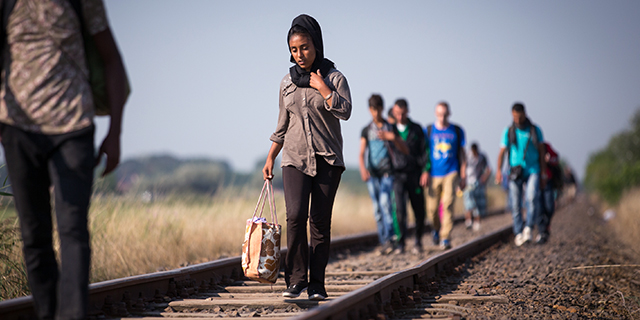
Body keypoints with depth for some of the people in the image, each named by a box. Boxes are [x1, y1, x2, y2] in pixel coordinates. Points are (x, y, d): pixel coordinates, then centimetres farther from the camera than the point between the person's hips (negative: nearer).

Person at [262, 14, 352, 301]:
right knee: (295, 215, -17)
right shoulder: (287, 82, 10)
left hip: (327, 159, -2)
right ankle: (296, 278, -9)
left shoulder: (334, 77, 0)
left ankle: (316, 284, 5)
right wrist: (270, 158, 16)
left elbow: (344, 111, -15)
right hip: (295, 158, 2)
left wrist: (322, 87, -16)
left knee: (320, 221, -3)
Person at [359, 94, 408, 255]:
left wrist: (392, 137, -13)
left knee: (385, 201, -22)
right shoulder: (366, 130, 12)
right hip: (372, 173, 2)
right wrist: (363, 169, -14)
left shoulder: (391, 128, 9)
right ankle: (383, 242, 5)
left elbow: (405, 150, 4)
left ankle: (389, 239, -24)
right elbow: (361, 154, 6)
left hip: (387, 172, -2)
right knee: (377, 208, 1)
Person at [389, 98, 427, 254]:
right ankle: (401, 243, -12)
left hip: (414, 175, 1)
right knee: (399, 208, -17)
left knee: (419, 210, 4)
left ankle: (418, 242, 20)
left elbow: (424, 150, 5)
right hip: (397, 175, -1)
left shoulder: (416, 129, 7)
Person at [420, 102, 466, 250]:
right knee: (432, 209, 0)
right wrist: (424, 172, -4)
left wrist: (463, 176, 6)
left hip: (451, 173, -1)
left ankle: (446, 238, -12)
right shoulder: (428, 131, 5)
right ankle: (437, 228, 31)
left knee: (448, 204, -16)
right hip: (434, 175, 1)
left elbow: (462, 154, 10)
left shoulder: (457, 131, 6)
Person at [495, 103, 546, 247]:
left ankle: (528, 228, -15)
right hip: (515, 172, 1)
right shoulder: (508, 131, 5)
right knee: (516, 204, -2)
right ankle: (518, 233, 8)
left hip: (532, 171, -1)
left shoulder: (535, 130, 5)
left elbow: (541, 152, 10)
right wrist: (499, 171, -14)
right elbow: (502, 152, 2)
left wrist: (542, 175, 7)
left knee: (532, 198, -23)